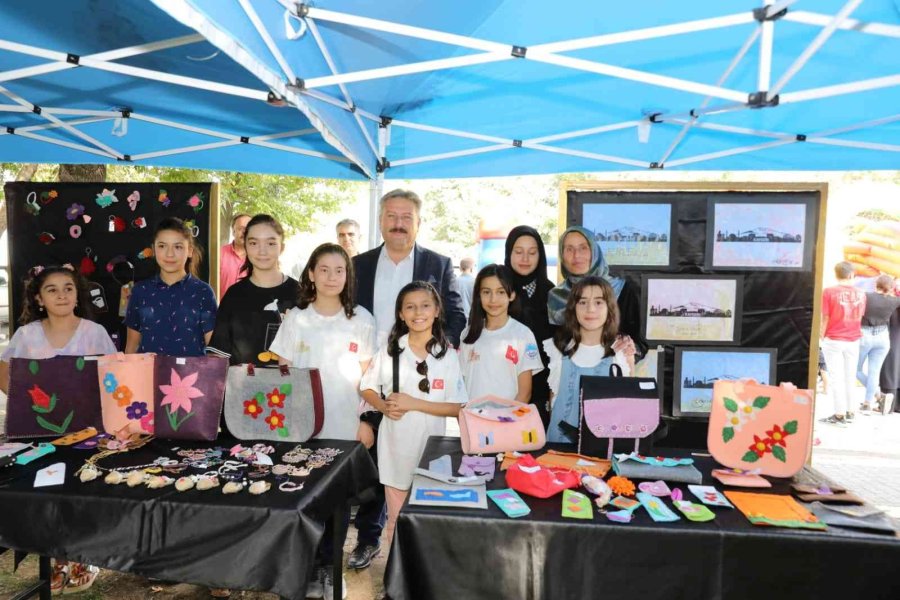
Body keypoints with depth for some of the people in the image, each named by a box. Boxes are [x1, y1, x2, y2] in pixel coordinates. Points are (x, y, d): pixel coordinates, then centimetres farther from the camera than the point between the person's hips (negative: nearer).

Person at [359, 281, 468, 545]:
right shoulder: (390, 350, -2)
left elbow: (457, 407, -8)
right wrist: (383, 406, -14)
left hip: (432, 446, -1)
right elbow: (367, 388, 7)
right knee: (396, 518, 13)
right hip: (395, 444, 1)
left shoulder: (447, 355, -6)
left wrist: (413, 404, -17)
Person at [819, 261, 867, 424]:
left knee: (836, 377, 2)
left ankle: (839, 414, 4)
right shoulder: (861, 293, -1)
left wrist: (822, 337, 0)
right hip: (854, 341, 4)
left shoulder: (829, 291, -13)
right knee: (850, 376, 12)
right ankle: (849, 412, 19)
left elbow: (825, 318, -9)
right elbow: (860, 317, 7)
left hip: (833, 340, -4)